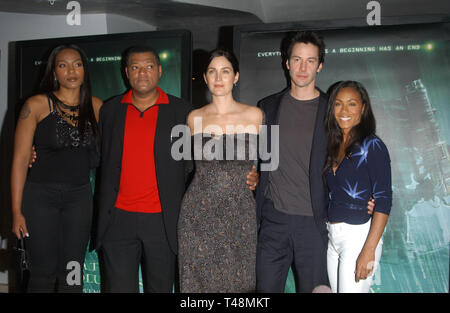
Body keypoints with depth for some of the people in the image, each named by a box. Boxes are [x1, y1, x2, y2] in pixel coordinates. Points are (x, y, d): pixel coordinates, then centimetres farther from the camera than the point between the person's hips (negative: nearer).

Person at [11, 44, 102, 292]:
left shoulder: (96, 106, 6)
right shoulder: (37, 105, -3)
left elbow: (101, 153, 16)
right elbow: (20, 159, -5)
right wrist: (17, 211, -8)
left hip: (80, 195, 3)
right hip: (41, 194, -3)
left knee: (73, 274, 6)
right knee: (43, 273, 2)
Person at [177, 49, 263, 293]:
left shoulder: (254, 115, 1)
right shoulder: (194, 118, 5)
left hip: (240, 215, -1)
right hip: (199, 215, 1)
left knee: (239, 281, 7)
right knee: (198, 281, 7)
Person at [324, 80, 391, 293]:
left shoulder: (372, 146, -9)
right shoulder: (334, 147, 11)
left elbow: (383, 200, -14)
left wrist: (369, 250, -20)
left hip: (359, 235, -6)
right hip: (333, 236, 7)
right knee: (335, 289, 13)